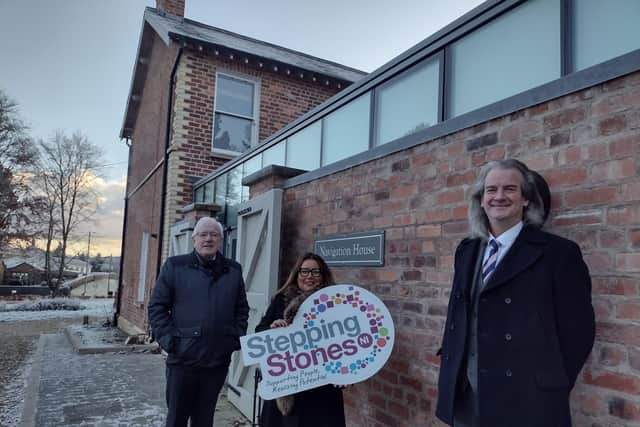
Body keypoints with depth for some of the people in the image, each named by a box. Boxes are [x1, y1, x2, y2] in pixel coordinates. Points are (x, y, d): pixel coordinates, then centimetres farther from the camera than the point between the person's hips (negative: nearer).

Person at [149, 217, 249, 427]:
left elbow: (242, 309, 12)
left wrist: (236, 338, 1)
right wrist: (168, 340, -10)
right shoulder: (175, 265, -2)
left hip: (218, 360, 2)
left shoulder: (233, 270, 7)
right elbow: (157, 306, -2)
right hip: (183, 358, -2)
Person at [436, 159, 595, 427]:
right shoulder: (467, 251, 8)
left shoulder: (558, 252, -8)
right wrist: (448, 372, 6)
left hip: (524, 399, -5)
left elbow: (577, 330, -8)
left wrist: (550, 389, -8)